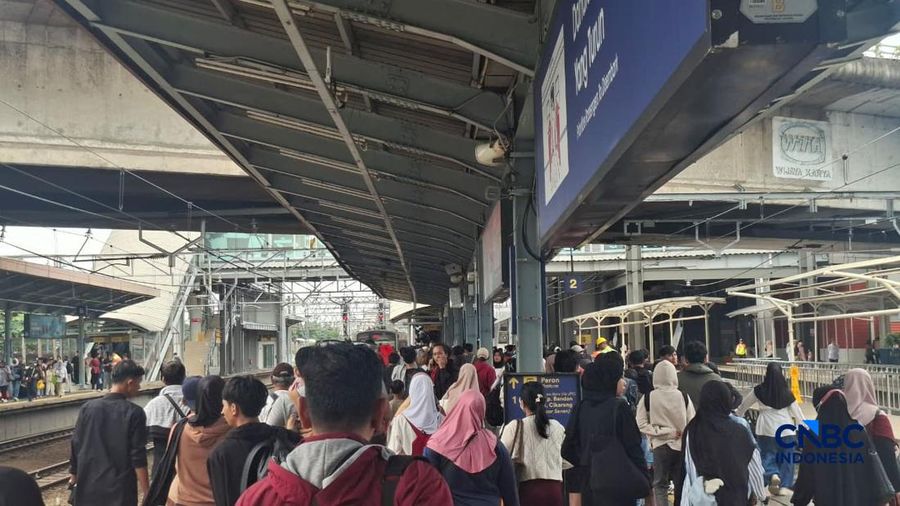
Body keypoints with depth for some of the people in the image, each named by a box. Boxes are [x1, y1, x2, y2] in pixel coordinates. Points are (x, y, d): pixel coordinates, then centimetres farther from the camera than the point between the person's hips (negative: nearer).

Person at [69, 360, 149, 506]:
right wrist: (146, 492, -8)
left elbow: (76, 446, 5)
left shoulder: (87, 408, -1)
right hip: (121, 488, -4)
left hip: (90, 485, 4)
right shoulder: (134, 413, -13)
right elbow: (138, 456, -13)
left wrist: (73, 473, 21)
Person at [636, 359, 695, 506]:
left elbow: (641, 424, -11)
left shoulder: (648, 398, -9)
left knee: (660, 484, 11)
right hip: (681, 446, 1)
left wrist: (662, 432, -9)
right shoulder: (683, 397, -7)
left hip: (660, 446, -1)